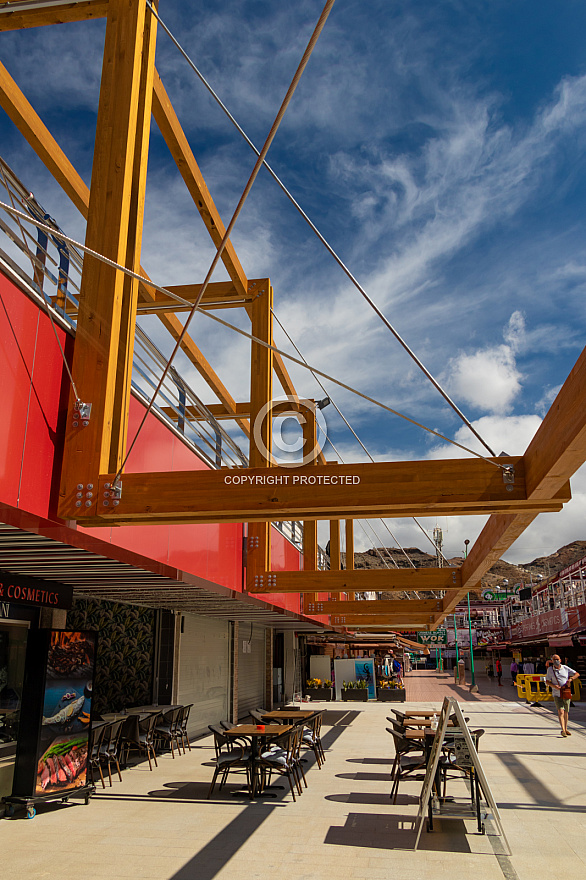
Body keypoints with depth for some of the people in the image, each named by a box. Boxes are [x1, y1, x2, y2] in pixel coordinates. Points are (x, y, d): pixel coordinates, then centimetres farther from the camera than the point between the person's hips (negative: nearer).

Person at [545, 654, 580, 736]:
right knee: (561, 711, -16)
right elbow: (547, 681, 5)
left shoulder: (565, 668, 3)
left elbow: (577, 674, 7)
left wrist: (571, 679, -12)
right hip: (557, 694, -2)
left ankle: (566, 729, 26)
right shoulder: (550, 669, 1)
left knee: (566, 712, 11)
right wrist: (554, 686, -14)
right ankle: (563, 730, -22)